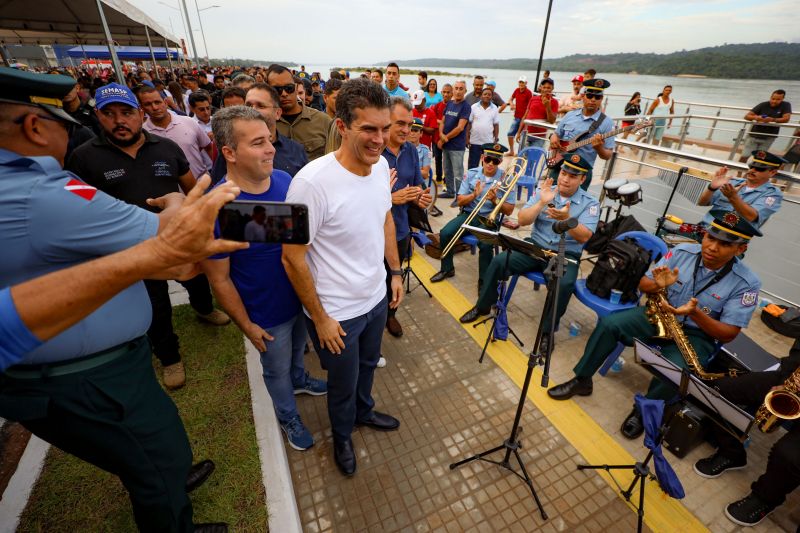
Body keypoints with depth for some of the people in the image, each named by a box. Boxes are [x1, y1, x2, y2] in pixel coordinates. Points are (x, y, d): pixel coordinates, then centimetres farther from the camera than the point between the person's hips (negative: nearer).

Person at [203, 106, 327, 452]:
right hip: (268, 314, -4)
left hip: (302, 295, 5)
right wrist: (246, 325, -10)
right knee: (277, 370, 21)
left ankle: (299, 379, 63)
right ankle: (288, 416, 50)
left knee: (298, 348, 31)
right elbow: (219, 279, -17)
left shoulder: (285, 180, -12)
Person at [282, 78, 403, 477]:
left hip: (377, 297, 6)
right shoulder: (312, 182, -28)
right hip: (337, 312, -5)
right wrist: (320, 319, -15)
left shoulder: (380, 165, -7)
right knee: (343, 385, 20)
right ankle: (342, 436, 54)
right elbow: (293, 258, -21)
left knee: (368, 365, 30)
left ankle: (364, 411, 62)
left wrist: (395, 272, 9)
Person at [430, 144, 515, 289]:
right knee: (445, 233, -21)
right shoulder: (471, 174, 2)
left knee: (485, 244, -32)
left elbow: (508, 211, -3)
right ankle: (447, 269, 4)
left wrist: (494, 200, -20)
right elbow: (460, 201, 2)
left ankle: (483, 281, -8)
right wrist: (474, 195, -17)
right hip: (468, 214, 3)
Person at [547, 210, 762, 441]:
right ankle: (581, 380, -6)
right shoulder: (682, 252, -7)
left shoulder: (746, 283, -13)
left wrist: (695, 313, -32)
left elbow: (728, 334, -13)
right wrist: (658, 285, -26)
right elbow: (643, 284, -1)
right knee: (609, 324, -22)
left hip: (696, 334, -2)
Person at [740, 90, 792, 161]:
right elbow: (746, 116, -9)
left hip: (768, 138, 0)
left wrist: (772, 120, -33)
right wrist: (755, 117, -31)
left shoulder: (786, 105, -3)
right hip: (753, 135, 0)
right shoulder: (763, 105, -4)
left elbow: (786, 118, -15)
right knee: (744, 157, -4)